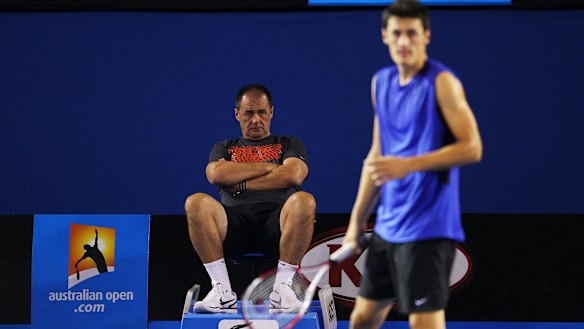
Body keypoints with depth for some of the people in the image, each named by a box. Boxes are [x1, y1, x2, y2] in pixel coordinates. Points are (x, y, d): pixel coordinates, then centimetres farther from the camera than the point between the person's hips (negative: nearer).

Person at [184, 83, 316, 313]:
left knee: (304, 201, -35)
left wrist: (241, 184, 1)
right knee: (196, 203, -31)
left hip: (275, 221, -1)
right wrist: (268, 167, 4)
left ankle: (282, 287, -27)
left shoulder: (289, 144, 24)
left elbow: (293, 175, 0)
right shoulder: (224, 148, 28)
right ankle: (222, 291, -29)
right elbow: (216, 174, 3)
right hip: (234, 221, 1)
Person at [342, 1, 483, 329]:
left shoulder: (442, 82, -10)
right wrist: (357, 220, 17)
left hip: (427, 228, -8)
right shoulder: (381, 82, 11)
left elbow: (472, 148, -16)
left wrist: (408, 165, -24)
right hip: (387, 226, 8)